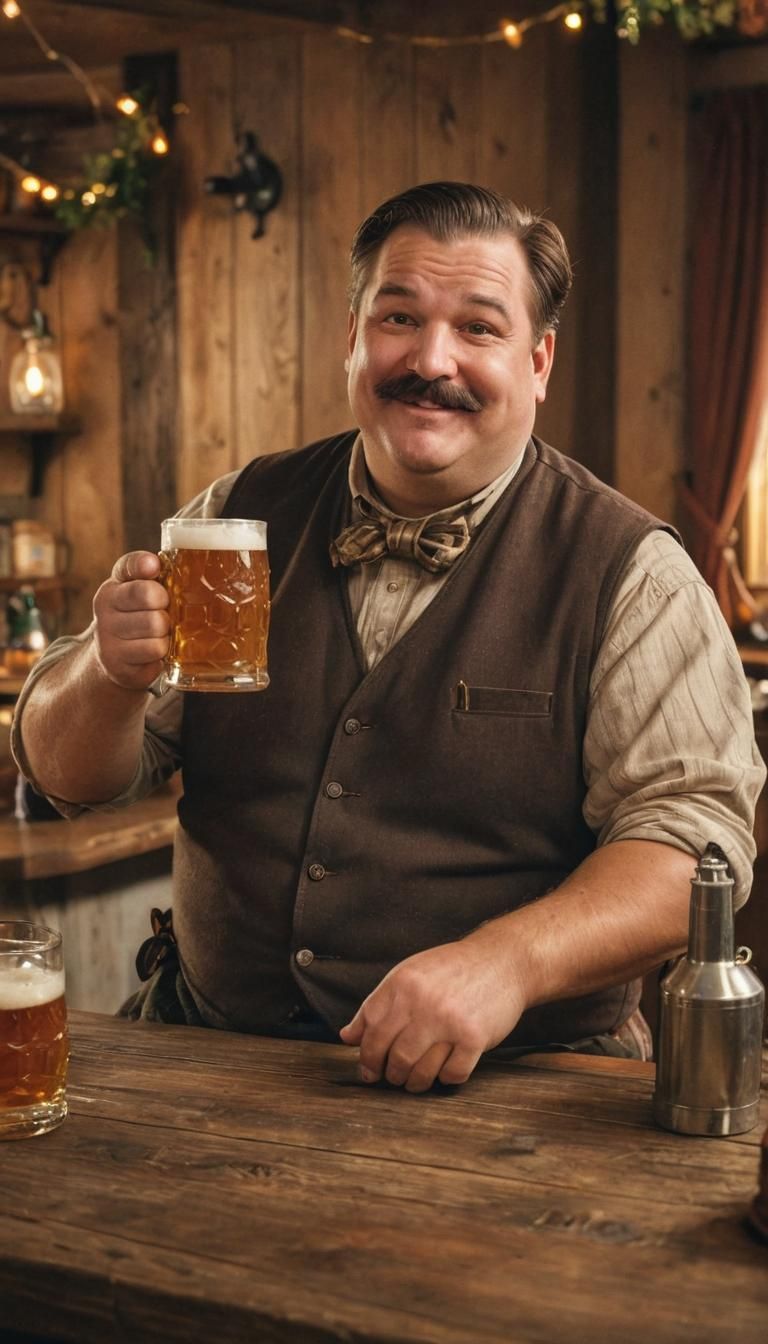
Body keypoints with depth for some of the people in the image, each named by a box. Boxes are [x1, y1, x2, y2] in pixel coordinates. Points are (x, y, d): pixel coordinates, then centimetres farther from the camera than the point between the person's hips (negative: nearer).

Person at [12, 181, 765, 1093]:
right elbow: (73, 779, 12)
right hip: (212, 1045, 4)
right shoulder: (243, 517, 10)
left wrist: (507, 960, -26)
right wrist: (113, 673, -12)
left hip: (510, 1079, -3)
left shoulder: (632, 573, 0)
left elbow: (693, 832, -9)